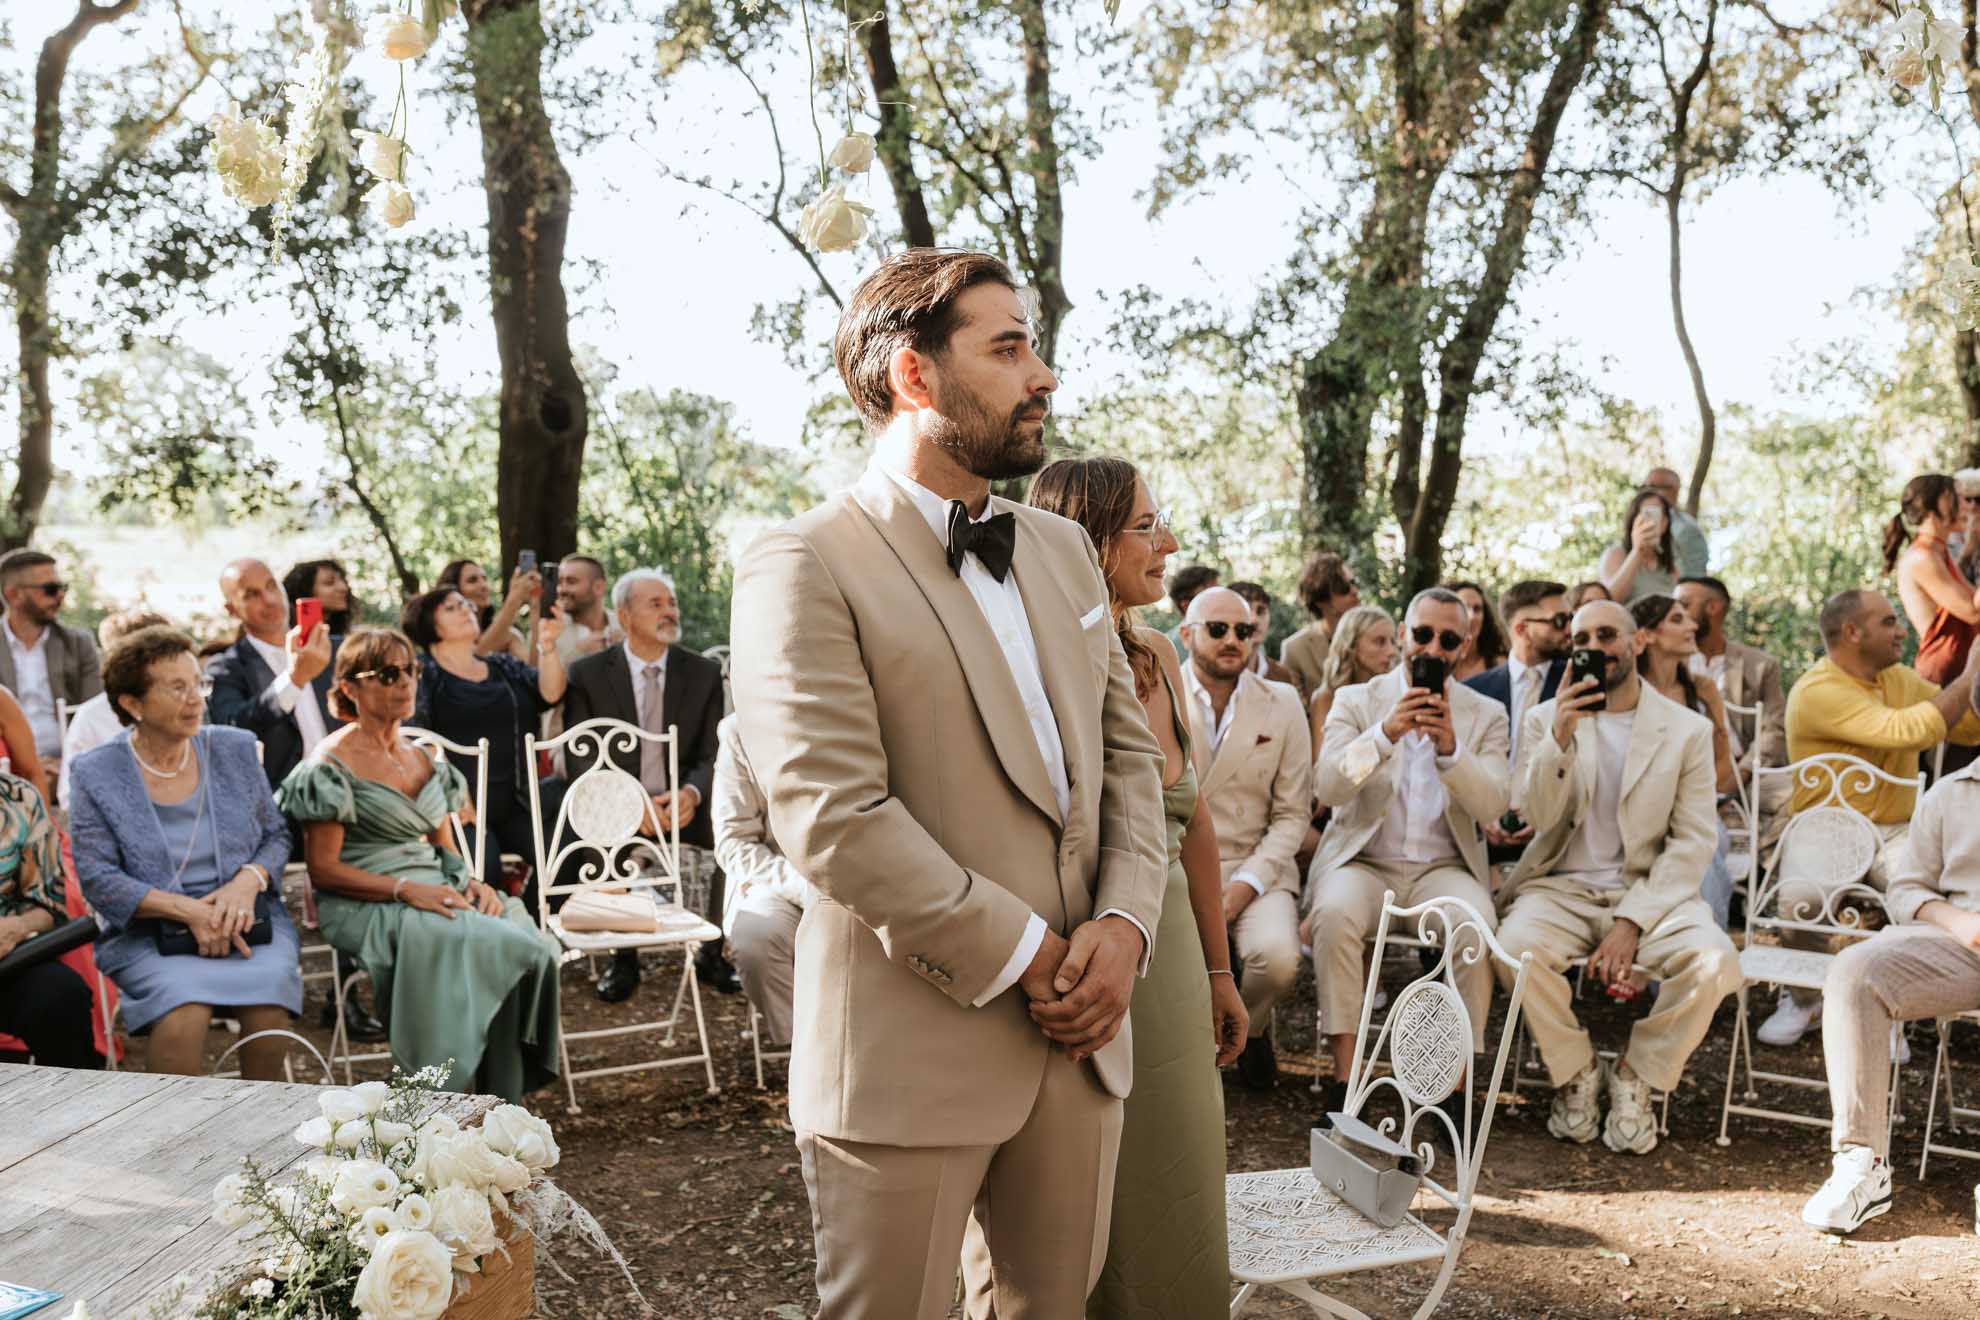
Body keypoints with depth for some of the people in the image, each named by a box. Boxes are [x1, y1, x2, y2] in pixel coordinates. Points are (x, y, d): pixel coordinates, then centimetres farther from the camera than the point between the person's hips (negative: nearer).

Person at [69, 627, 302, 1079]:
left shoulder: (235, 749, 8)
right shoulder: (96, 775, 0)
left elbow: (276, 835, 13)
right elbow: (98, 879, -5)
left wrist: (248, 881, -10)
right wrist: (188, 910, -16)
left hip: (245, 919, 2)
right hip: (146, 933, -2)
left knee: (269, 994, -29)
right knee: (184, 1006, -32)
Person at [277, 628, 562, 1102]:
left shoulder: (422, 758, 19)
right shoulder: (332, 765, -3)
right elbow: (323, 869, -8)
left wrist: (472, 881, -1)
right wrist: (406, 890, -19)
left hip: (436, 894, 6)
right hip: (369, 908, -6)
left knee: (531, 943, -23)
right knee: (494, 947, -30)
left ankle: (503, 1112, -19)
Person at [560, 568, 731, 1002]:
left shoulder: (704, 672, 4)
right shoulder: (588, 674, -1)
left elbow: (714, 755, 2)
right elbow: (580, 757, -6)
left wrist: (692, 793, -22)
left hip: (683, 803, 2)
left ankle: (713, 953, -7)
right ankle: (623, 958, -15)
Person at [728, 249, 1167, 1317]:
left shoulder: (1062, 550, 13)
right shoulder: (805, 568, -12)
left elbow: (1127, 750, 13)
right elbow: (833, 816, -19)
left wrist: (1124, 922, -3)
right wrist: (1027, 957, -14)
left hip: (1076, 1041, 7)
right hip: (909, 1057, -6)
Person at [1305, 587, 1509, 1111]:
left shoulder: (1486, 715, 11)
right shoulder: (1355, 701, 8)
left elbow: (1493, 805, -4)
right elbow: (1329, 787, -8)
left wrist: (1449, 748, -21)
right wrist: (1385, 733, -23)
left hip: (1443, 867, 1)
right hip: (1363, 861, 0)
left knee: (1478, 924, -32)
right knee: (1335, 913, -33)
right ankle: (1345, 1076, -26)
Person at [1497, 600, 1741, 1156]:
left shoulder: (1688, 730, 5)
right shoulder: (1544, 720, 8)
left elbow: (1692, 843, -2)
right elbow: (1538, 816, -5)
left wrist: (1632, 923, -14)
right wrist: (1561, 736, -22)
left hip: (1649, 891, 0)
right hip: (1561, 888, 0)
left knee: (1714, 962, -29)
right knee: (1516, 948, -32)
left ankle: (1635, 1077, -2)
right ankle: (1576, 1073, -3)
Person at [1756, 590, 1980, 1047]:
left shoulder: (1902, 680, 10)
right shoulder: (1816, 691, -15)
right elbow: (1909, 731, -25)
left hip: (1894, 830, 5)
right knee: (1800, 897, -33)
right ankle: (1803, 1001, 0)